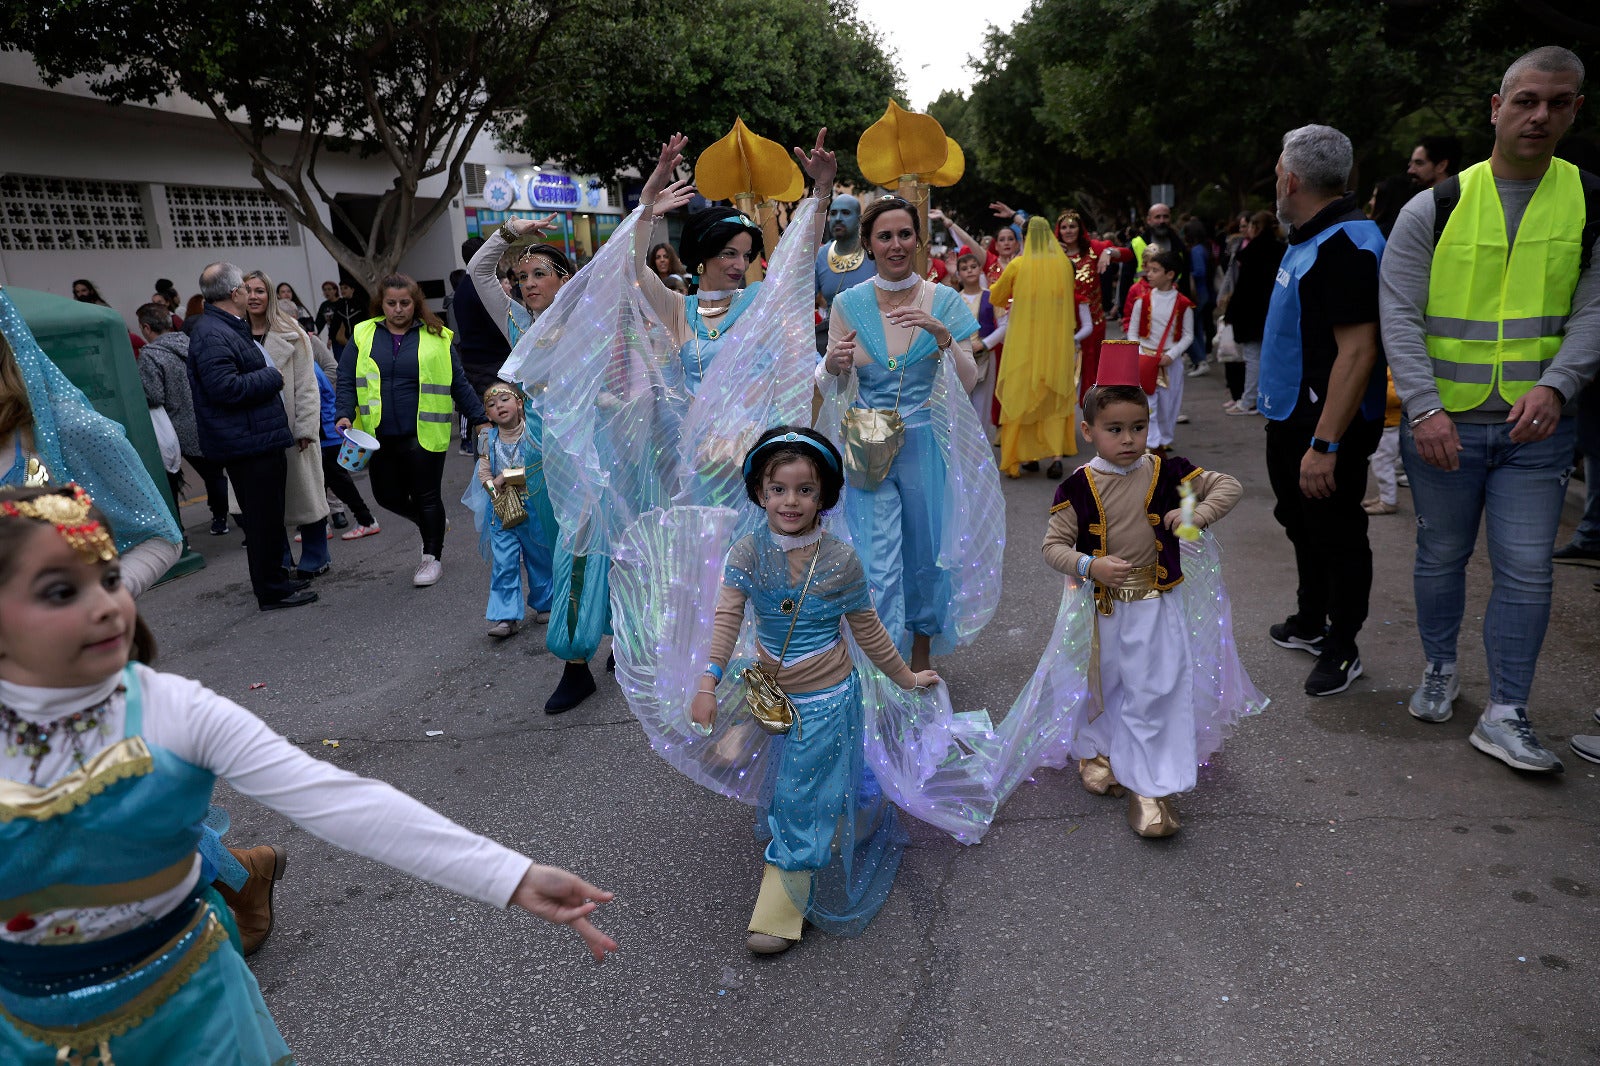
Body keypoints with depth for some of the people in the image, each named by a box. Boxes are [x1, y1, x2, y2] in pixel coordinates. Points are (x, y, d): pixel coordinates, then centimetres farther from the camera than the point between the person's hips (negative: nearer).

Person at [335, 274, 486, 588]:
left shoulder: (436, 337, 3)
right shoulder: (363, 336, 7)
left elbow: (458, 383, 6)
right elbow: (347, 380, 6)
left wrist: (480, 419, 3)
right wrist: (345, 415, -10)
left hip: (423, 435, -3)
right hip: (380, 437, 3)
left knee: (426, 497, 4)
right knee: (388, 497, 9)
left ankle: (432, 557, 21)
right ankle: (431, 524, 37)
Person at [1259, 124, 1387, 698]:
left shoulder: (1347, 242, -21)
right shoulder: (1310, 238, 11)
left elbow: (1357, 352, -28)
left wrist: (1326, 443, -30)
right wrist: (1300, 432, 18)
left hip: (1327, 427, -10)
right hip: (1293, 416, 10)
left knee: (1337, 537, 4)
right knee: (1304, 526, 21)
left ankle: (1342, 648, 19)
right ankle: (1310, 623, 39)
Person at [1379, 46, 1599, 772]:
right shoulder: (1436, 207, -2)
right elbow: (1399, 315, -7)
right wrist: (1426, 409, -16)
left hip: (1536, 429, 1)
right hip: (1442, 424, 0)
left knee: (1526, 570, 0)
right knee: (1441, 555, 13)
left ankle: (1505, 717, 10)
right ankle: (1440, 670, 33)